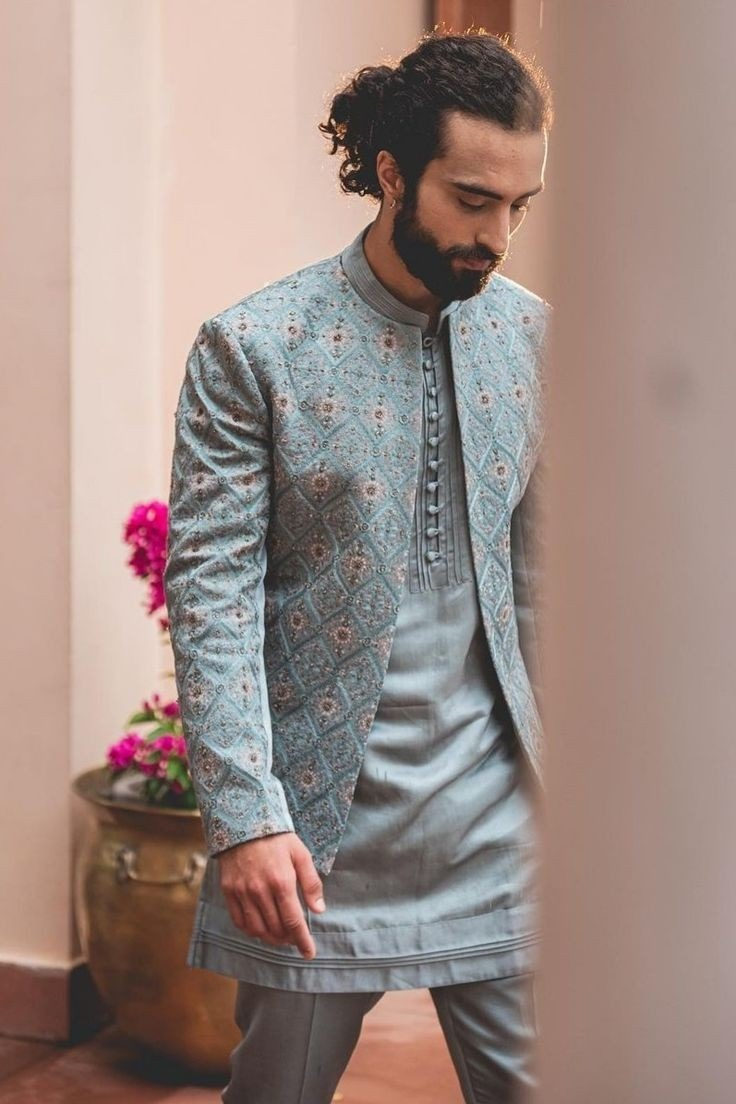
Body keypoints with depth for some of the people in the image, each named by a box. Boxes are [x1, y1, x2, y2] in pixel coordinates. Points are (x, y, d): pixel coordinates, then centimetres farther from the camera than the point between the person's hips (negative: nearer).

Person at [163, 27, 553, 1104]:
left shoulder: (529, 335, 4)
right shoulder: (252, 348, -9)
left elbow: (541, 567, 10)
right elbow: (211, 591, -12)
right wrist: (247, 816, -17)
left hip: (495, 807, 4)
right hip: (320, 811, -3)